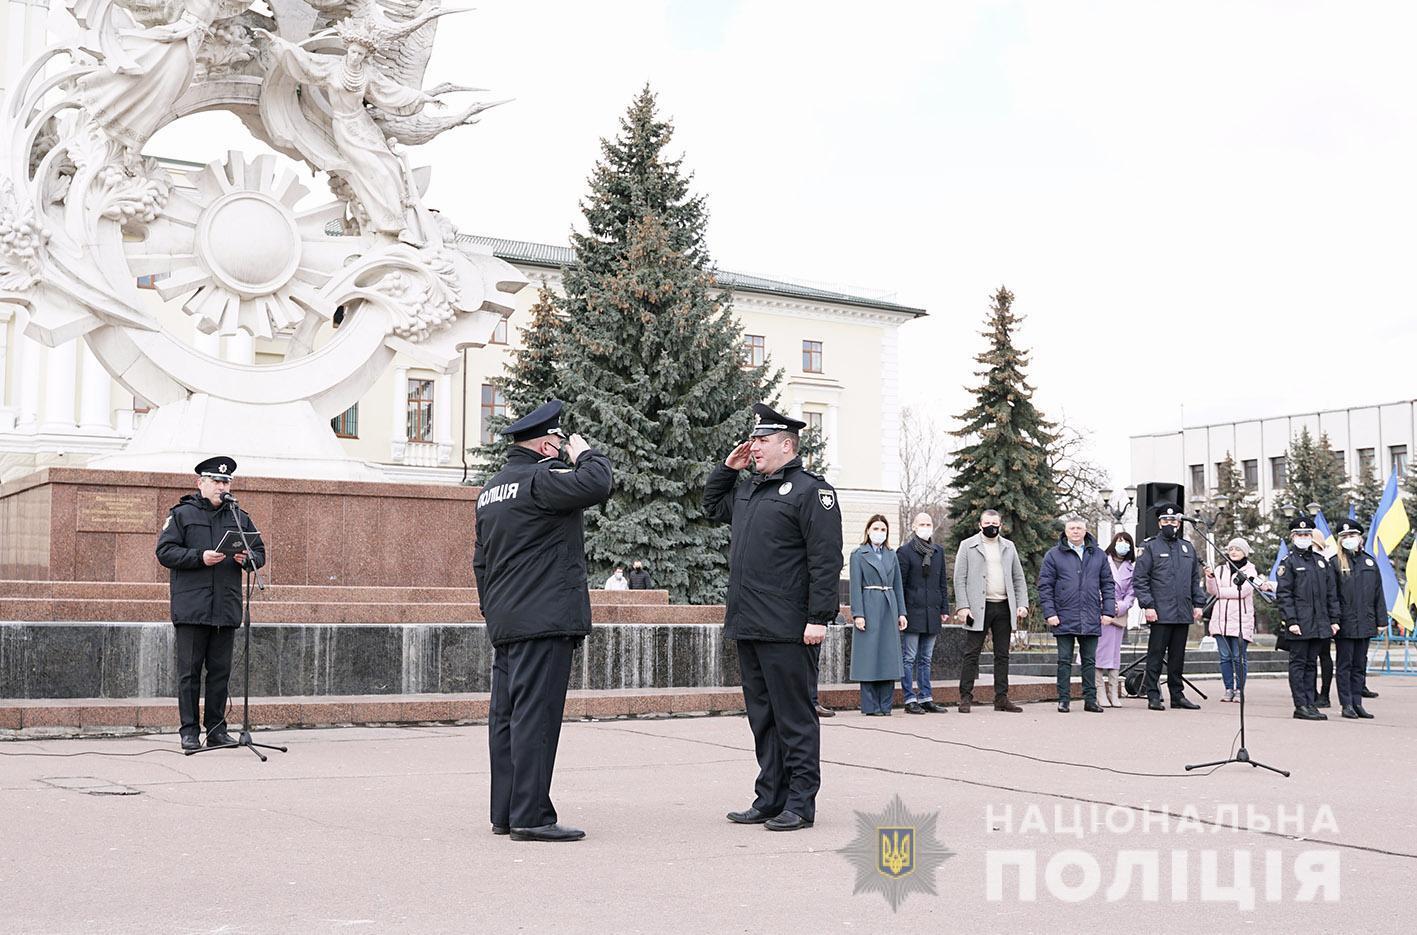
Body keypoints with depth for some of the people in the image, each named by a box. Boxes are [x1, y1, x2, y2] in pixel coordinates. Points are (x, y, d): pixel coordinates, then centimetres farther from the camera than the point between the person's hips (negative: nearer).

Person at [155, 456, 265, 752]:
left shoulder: (239, 517, 15)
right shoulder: (181, 514, 3)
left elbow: (260, 552, 18)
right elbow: (164, 551, -4)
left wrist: (247, 559, -5)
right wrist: (200, 558, -16)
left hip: (226, 608, 4)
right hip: (191, 608, -4)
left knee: (220, 671, 7)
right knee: (189, 671, 0)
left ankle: (217, 729, 14)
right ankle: (189, 730, 6)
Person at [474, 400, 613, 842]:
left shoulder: (491, 489, 19)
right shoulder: (538, 480, -11)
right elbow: (596, 485, -24)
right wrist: (585, 453, -4)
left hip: (504, 623, 10)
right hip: (543, 622, -10)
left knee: (506, 716, 10)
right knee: (535, 716, -9)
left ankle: (504, 812, 16)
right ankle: (530, 816, -8)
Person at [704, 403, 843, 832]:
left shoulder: (811, 491, -8)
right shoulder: (747, 490, 17)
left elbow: (826, 560, -13)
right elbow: (711, 506, 37)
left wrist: (819, 618, -18)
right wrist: (727, 467, 21)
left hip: (786, 630, -9)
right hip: (748, 624, 9)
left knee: (794, 716, -1)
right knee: (762, 716, 13)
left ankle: (800, 803, 5)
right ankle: (770, 799, 20)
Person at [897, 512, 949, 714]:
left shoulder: (938, 551, 14)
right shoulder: (904, 551, -3)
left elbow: (943, 582, 17)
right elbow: (899, 584, -5)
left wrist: (944, 609, 11)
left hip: (932, 613, 5)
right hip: (912, 612, -5)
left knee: (925, 659, 10)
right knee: (909, 658, -3)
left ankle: (926, 699, 13)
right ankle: (910, 700, 0)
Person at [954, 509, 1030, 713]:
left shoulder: (1008, 547, 15)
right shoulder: (968, 546, 3)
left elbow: (1019, 579, 15)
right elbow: (959, 579, -2)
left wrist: (1022, 604, 3)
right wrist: (963, 606, -11)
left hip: (1004, 607, 4)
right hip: (979, 608, -4)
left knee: (1002, 655, 7)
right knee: (972, 654, -4)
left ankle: (1001, 698, 11)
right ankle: (965, 697, 0)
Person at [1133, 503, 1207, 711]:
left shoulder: (1188, 548, 16)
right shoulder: (1150, 547, -1)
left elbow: (1196, 579, 21)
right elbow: (1139, 579, -5)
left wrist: (1198, 603, 11)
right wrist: (1147, 605, -13)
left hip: (1183, 615, 5)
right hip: (1160, 614, -5)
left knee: (1178, 656, 10)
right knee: (1156, 655, -3)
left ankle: (1177, 695, 17)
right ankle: (1153, 696, 0)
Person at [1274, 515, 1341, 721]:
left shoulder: (1321, 561, 15)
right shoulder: (1288, 562, -3)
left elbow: (1331, 592, 16)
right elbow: (1283, 594, -8)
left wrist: (1334, 619, 10)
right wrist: (1291, 621, -16)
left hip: (1318, 623, 6)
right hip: (1299, 624, -6)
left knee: (1311, 664, 9)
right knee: (1298, 663, -2)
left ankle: (1310, 704, 13)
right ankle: (1301, 706, -1)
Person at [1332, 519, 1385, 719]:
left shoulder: (1369, 562, 11)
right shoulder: (1334, 563, -3)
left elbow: (1378, 593, 13)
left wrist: (1381, 620, 9)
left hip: (1365, 624, 4)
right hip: (1345, 624, -4)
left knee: (1360, 665, 10)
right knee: (1345, 665, 1)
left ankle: (1357, 703, 15)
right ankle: (1347, 705, 5)